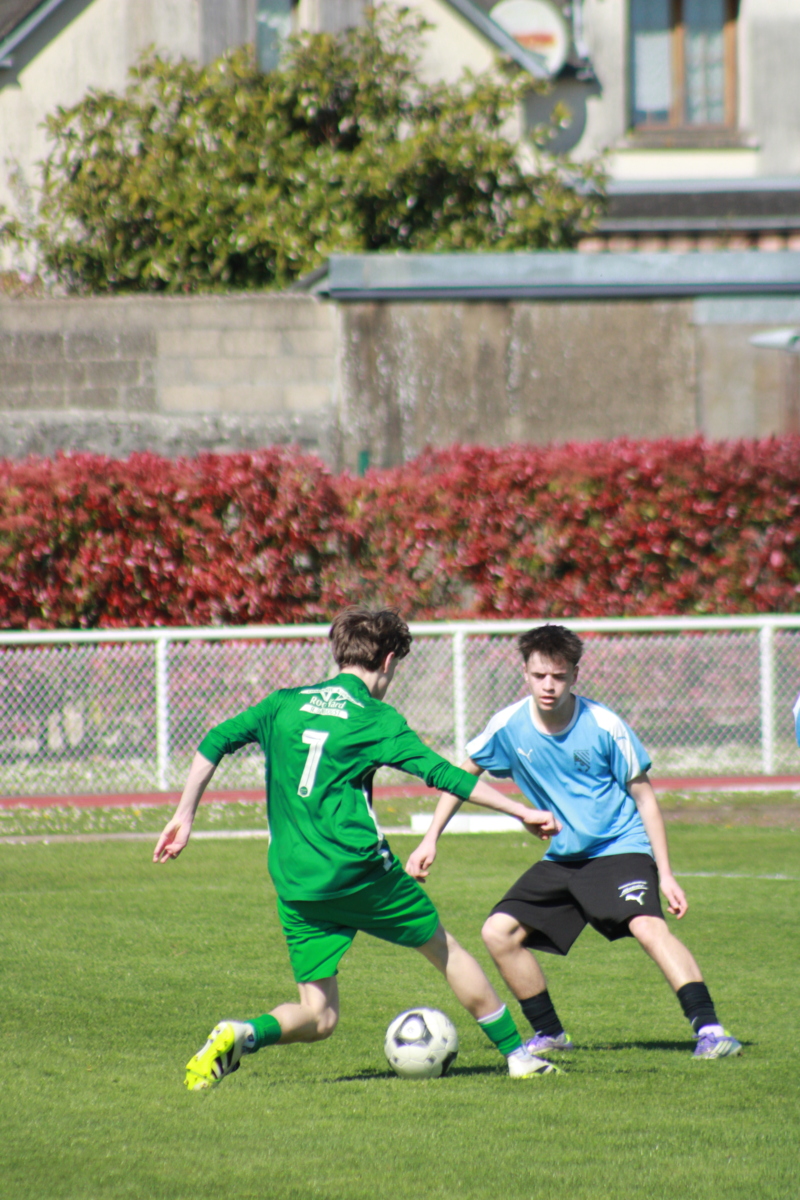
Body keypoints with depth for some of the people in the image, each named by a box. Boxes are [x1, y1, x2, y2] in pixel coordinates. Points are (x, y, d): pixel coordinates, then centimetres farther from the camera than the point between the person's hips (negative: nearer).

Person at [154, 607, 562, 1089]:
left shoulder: (285, 704, 12)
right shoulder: (376, 719, -1)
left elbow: (217, 742, 9)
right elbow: (442, 774, -6)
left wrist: (185, 815, 15)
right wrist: (521, 811, -1)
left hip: (294, 883, 4)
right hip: (360, 869, -4)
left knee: (319, 1016, 8)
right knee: (445, 949, 18)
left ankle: (241, 1034, -20)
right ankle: (518, 1055, 22)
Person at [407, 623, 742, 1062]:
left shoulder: (603, 726, -15)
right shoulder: (509, 726, -6)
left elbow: (644, 797, -6)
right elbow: (463, 774, 12)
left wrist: (665, 874, -10)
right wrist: (430, 840, 7)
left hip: (620, 848, -5)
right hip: (561, 858, 5)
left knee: (648, 926, -30)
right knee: (498, 932, -3)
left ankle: (708, 1029, -34)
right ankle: (549, 1033, 14)